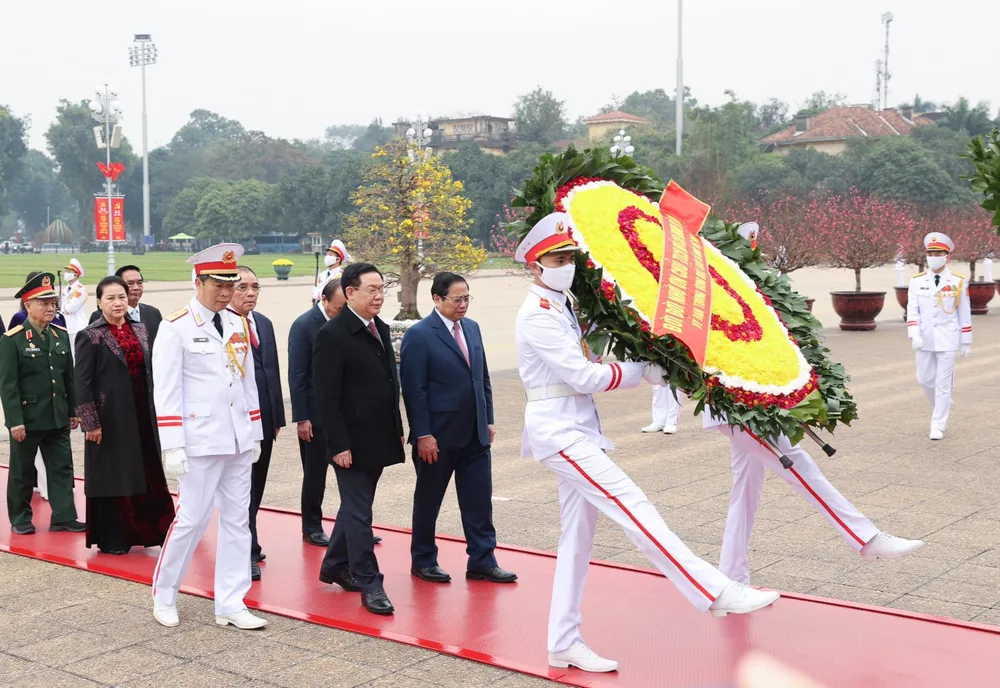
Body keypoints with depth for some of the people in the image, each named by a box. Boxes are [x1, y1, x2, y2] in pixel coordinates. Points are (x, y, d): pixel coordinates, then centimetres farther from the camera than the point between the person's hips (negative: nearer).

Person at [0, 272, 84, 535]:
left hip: (58, 419, 5)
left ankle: (63, 516, 12)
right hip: (27, 419, -5)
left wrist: (73, 411, 10)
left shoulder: (61, 335, 7)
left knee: (62, 467, 6)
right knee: (22, 471, 8)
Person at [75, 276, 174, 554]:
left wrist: (153, 412, 11)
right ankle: (112, 539, 15)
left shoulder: (140, 330, 9)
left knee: (149, 475, 9)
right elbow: (83, 383, -9)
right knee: (112, 477, 4)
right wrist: (91, 423, -13)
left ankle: (150, 530, 20)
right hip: (110, 419, -5)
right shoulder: (91, 336, -7)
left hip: (142, 417, 5)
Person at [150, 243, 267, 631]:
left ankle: (231, 606, 15)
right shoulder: (175, 328, -8)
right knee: (192, 519, 0)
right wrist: (172, 447, -14)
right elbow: (166, 392, -10)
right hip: (200, 441, -6)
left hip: (238, 440, 6)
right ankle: (163, 595, 21)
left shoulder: (239, 324, 9)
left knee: (237, 520, 7)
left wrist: (255, 434, 13)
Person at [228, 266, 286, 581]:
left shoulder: (264, 323, 12)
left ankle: (245, 543, 27)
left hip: (263, 419, 7)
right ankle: (246, 552, 7)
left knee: (255, 485, 15)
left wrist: (277, 416, 13)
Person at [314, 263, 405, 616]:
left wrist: (398, 429, 15)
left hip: (378, 439, 8)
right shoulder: (332, 335, -15)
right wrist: (338, 445, -19)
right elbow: (327, 397, -17)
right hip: (352, 442, -8)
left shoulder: (381, 329, 10)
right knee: (358, 512, -1)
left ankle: (334, 566, 33)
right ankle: (369, 585, 6)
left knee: (355, 506, 18)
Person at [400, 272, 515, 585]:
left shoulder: (472, 328, 9)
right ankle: (423, 560, 24)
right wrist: (423, 435, -16)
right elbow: (414, 390, -14)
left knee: (480, 501, 6)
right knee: (428, 500, 10)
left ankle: (482, 562, 14)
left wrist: (488, 419, 11)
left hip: (475, 435, 6)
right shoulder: (419, 335, -11)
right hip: (438, 437, -6)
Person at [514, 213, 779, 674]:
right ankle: (715, 592, -17)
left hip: (576, 428, 10)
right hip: (558, 430, -10)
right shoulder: (537, 316, -13)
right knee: (632, 506, -14)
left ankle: (564, 645, 15)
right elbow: (584, 377, -17)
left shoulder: (562, 308, 16)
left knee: (578, 536, 9)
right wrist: (644, 372, -8)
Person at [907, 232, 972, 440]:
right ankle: (942, 406, 38)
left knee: (943, 382, -2)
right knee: (925, 380, 10)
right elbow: (912, 310, -4)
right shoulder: (917, 281, 1)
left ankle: (938, 426, 5)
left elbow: (964, 314, 3)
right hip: (925, 339, 2)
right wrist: (914, 335, -19)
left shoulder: (958, 282, -2)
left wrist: (966, 342, 4)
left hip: (948, 340, -2)